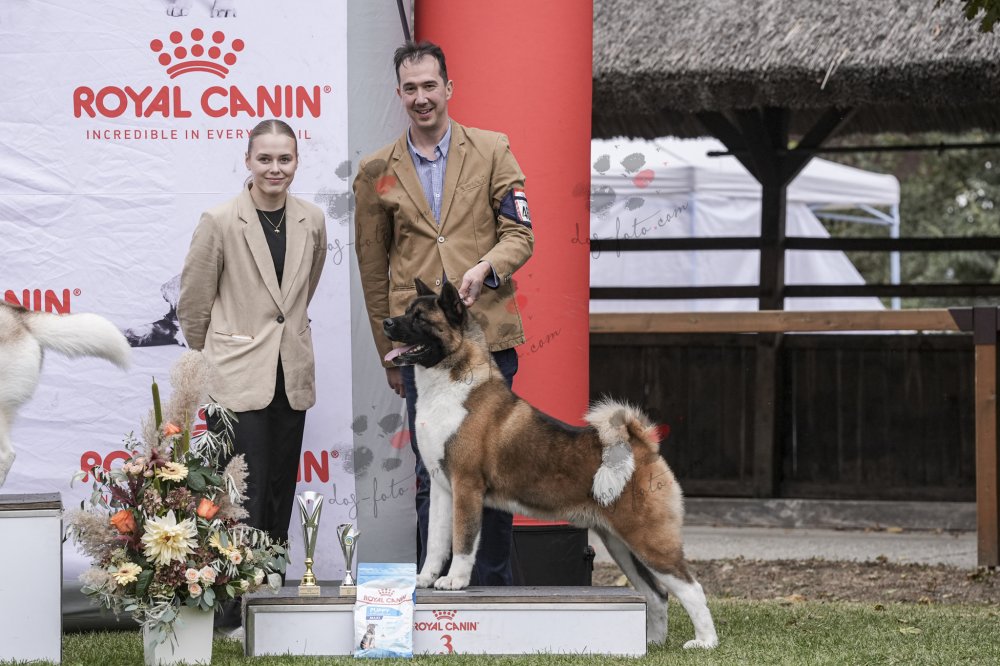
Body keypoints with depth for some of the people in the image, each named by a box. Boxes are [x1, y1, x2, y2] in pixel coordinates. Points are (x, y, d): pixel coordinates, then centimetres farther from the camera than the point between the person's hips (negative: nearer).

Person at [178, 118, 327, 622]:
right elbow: (193, 302, 1)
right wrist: (212, 358, 11)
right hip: (239, 374, -5)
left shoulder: (312, 222, 3)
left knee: (281, 491, 8)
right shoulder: (220, 222, -9)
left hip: (292, 375, 5)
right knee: (246, 491, -10)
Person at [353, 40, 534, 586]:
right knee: (432, 477, -1)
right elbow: (372, 268, 13)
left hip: (487, 336, 0)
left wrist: (486, 268, -18)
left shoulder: (492, 152, 6)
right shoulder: (376, 171, 8)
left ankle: (493, 588, 16)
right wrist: (388, 355, 12)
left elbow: (520, 234, 4)